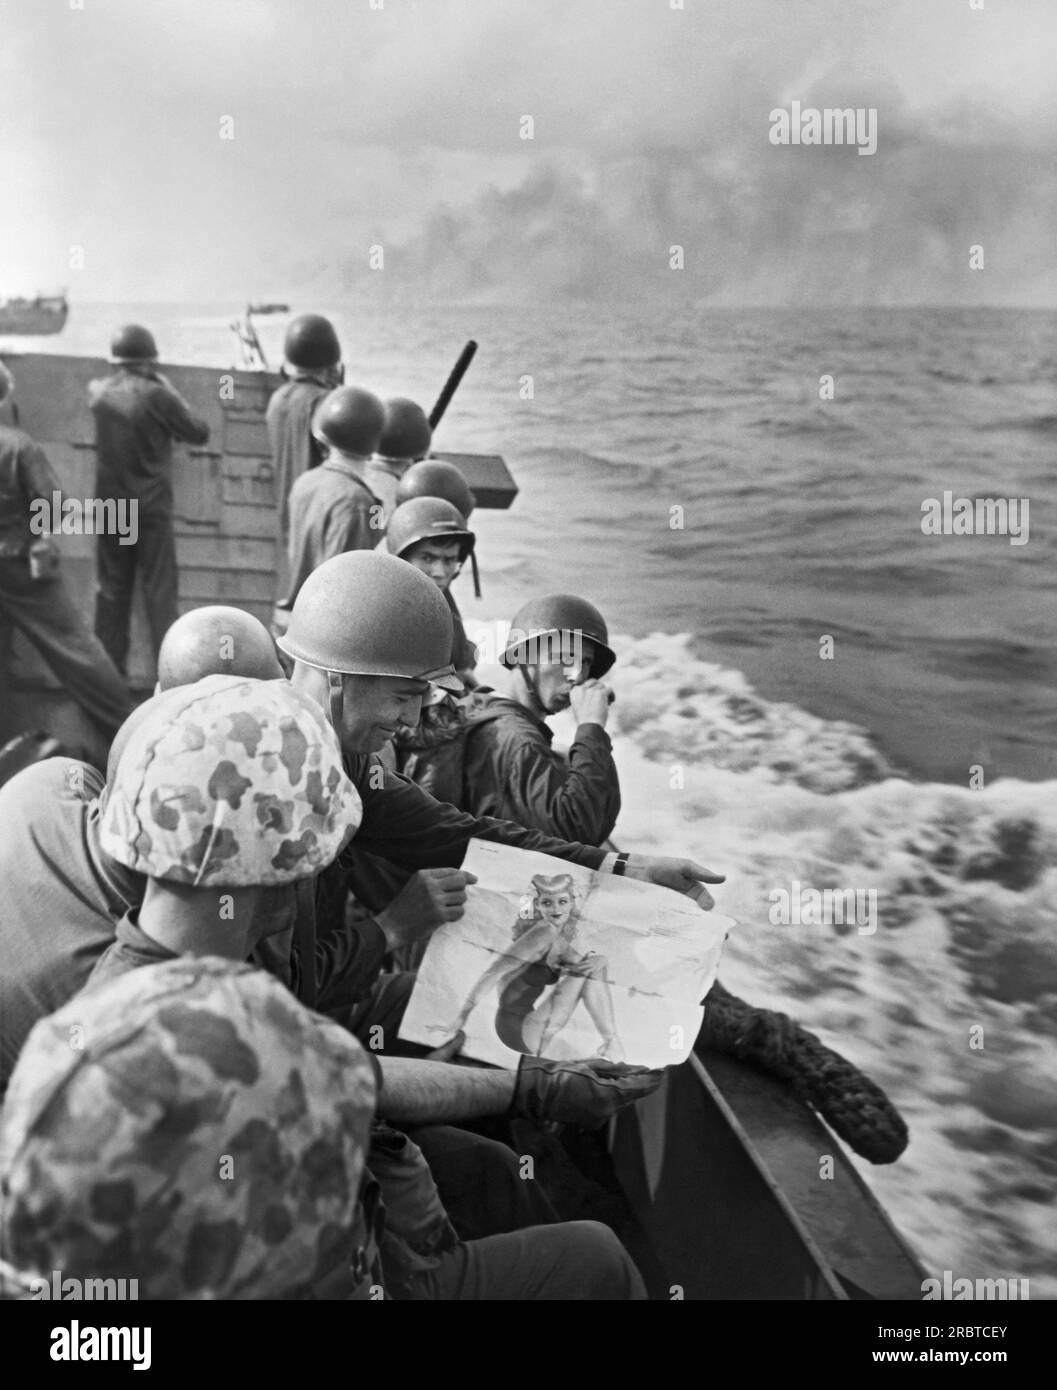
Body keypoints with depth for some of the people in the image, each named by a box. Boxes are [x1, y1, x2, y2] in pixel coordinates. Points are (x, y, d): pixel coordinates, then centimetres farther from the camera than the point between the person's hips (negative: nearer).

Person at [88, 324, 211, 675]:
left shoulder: (99, 392, 1)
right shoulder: (156, 396, -14)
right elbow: (200, 434, -5)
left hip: (109, 505, 4)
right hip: (151, 507, -4)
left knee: (112, 588, 11)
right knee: (160, 589, 1)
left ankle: (108, 669, 15)